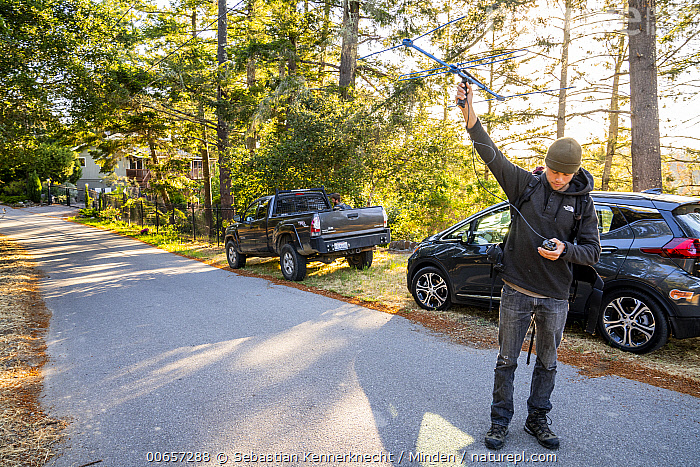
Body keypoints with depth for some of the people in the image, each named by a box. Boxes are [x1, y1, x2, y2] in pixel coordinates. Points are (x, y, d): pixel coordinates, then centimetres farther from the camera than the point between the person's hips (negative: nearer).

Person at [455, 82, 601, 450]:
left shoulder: (582, 203, 2)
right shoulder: (526, 184, -1)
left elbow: (592, 251, 3)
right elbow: (491, 154, -8)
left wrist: (565, 250, -19)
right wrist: (469, 112, -18)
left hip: (555, 297, 2)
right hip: (516, 291, -1)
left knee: (547, 363, 15)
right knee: (506, 360, 7)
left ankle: (537, 419, 33)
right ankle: (500, 420, 23)